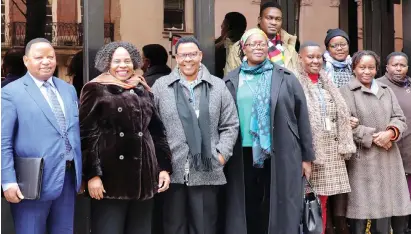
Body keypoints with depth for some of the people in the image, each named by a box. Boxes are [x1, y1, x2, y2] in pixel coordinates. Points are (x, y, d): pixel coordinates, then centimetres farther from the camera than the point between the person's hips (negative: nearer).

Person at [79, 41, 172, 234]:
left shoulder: (143, 91, 15)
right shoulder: (96, 90, 0)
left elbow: (157, 131, 17)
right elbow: (87, 135, -6)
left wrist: (164, 167, 10)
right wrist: (92, 174, -13)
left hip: (143, 177, 5)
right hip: (110, 178, -5)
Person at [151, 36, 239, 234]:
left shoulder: (218, 86, 8)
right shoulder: (161, 86, 5)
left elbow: (230, 125, 9)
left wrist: (222, 153, -2)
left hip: (206, 172, 1)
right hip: (171, 171, 0)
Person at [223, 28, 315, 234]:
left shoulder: (285, 78, 5)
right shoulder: (231, 81, 7)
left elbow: (302, 117, 4)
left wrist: (307, 156, 2)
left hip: (281, 156, -1)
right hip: (243, 157, 1)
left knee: (278, 210, 5)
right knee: (247, 210, 7)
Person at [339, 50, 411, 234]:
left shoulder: (386, 90, 16)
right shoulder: (346, 92, -3)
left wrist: (391, 133, -10)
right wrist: (373, 137, -13)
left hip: (389, 159, 5)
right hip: (362, 161, -5)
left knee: (389, 210, 6)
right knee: (362, 213, -2)